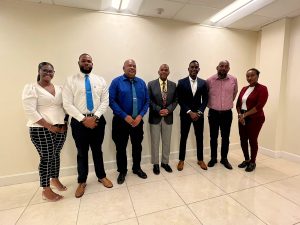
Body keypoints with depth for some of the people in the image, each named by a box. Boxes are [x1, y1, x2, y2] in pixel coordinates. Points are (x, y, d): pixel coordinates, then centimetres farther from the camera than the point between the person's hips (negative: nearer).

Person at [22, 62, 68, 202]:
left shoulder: (59, 88, 11)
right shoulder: (31, 88, -5)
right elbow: (30, 111, -14)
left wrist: (64, 123, 0)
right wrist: (49, 126, -16)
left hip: (60, 128, 5)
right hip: (41, 129, -5)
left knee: (56, 155, 16)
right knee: (46, 158, 2)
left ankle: (55, 179, 37)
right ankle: (46, 190, 19)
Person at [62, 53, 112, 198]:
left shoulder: (100, 80, 5)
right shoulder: (70, 81, 0)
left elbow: (105, 101, -2)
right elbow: (67, 104, -7)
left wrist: (95, 117, -14)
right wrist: (84, 119, -15)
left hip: (98, 119, 1)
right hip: (79, 121, -1)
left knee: (97, 150, 16)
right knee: (82, 152, 13)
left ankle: (101, 176, 36)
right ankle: (82, 182, 33)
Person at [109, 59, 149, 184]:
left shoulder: (141, 83, 6)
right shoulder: (116, 82, -4)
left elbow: (146, 101, 4)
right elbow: (111, 101, -12)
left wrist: (140, 116, -10)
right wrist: (125, 116, -17)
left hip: (138, 121, 3)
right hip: (121, 121, -3)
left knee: (137, 146, 15)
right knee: (121, 148, 9)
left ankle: (137, 168, 36)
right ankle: (122, 171, 30)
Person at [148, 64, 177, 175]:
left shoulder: (173, 85, 6)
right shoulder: (151, 84, -2)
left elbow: (175, 100, 4)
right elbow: (149, 100, -5)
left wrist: (168, 110, -13)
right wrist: (159, 110, -16)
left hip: (168, 117, 3)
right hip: (155, 117, -2)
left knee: (166, 142, 13)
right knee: (155, 142, 8)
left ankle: (165, 162, 31)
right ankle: (155, 164, 24)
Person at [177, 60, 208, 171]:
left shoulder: (203, 83, 4)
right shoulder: (181, 82, -3)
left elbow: (205, 99, 3)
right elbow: (180, 100, -7)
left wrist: (199, 112, -10)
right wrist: (189, 112, -14)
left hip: (198, 114, 3)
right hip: (185, 114, -2)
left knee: (199, 137, 11)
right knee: (183, 137, 6)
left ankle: (200, 159, 29)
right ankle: (181, 160, 22)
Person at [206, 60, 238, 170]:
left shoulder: (233, 80, -2)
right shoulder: (209, 80, -8)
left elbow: (235, 93, 16)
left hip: (227, 113, 2)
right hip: (213, 113, -1)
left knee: (225, 137, 10)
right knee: (213, 137, 9)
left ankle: (224, 159, 27)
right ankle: (213, 158, 25)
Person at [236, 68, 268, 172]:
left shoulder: (262, 89, -7)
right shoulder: (244, 89, 12)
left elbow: (259, 106, -17)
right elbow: (238, 104, 10)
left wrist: (245, 115, -16)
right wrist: (240, 115, -6)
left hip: (255, 119, -6)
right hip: (242, 118, 6)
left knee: (252, 140, 4)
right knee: (243, 140, 10)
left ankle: (252, 162, 22)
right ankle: (246, 160, 28)